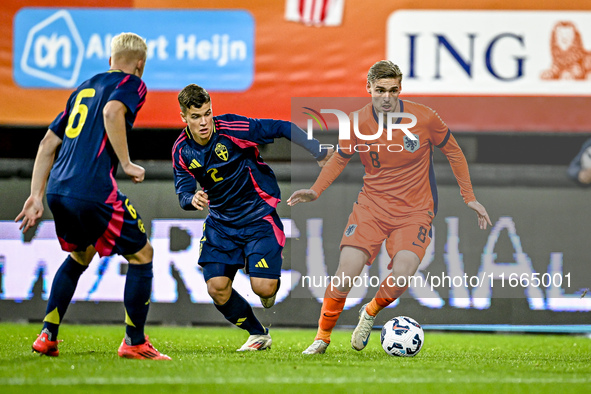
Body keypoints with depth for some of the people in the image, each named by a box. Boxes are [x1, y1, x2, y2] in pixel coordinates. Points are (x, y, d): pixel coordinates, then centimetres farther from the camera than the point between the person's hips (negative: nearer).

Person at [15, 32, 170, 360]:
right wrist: (126, 164, -13)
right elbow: (112, 112, -19)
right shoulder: (131, 84, 5)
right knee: (141, 255, 9)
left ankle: (47, 335, 22)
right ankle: (134, 342, 9)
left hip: (57, 190, 8)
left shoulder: (85, 87, 26)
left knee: (79, 256, 29)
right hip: (94, 191, -7)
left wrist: (36, 196, 23)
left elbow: (48, 143, 24)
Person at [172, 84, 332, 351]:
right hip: (221, 222, 4)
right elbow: (183, 192, -7)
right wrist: (192, 198, -31)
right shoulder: (182, 150, -6)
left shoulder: (231, 128, -20)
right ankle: (258, 335, 15)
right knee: (217, 287, -9)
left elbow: (283, 129, -14)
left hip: (259, 215, -4)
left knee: (263, 287, -18)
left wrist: (319, 153, -16)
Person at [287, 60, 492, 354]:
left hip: (414, 211, -1)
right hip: (371, 205, 1)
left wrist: (469, 198, 6)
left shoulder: (424, 118, -10)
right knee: (346, 272, -16)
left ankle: (371, 312, 11)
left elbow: (454, 153, 6)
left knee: (402, 273, -23)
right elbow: (339, 159, 12)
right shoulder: (357, 122, -7)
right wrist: (315, 191, -3)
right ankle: (322, 337, 6)